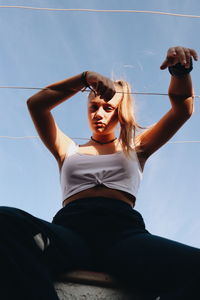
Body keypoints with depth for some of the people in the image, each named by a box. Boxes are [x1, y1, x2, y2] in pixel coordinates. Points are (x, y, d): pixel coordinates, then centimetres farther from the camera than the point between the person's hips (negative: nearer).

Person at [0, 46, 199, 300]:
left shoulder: (135, 148, 33)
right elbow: (36, 104, 21)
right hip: (71, 228, 1)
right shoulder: (69, 150, 33)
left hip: (124, 230, 0)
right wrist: (85, 78, 9)